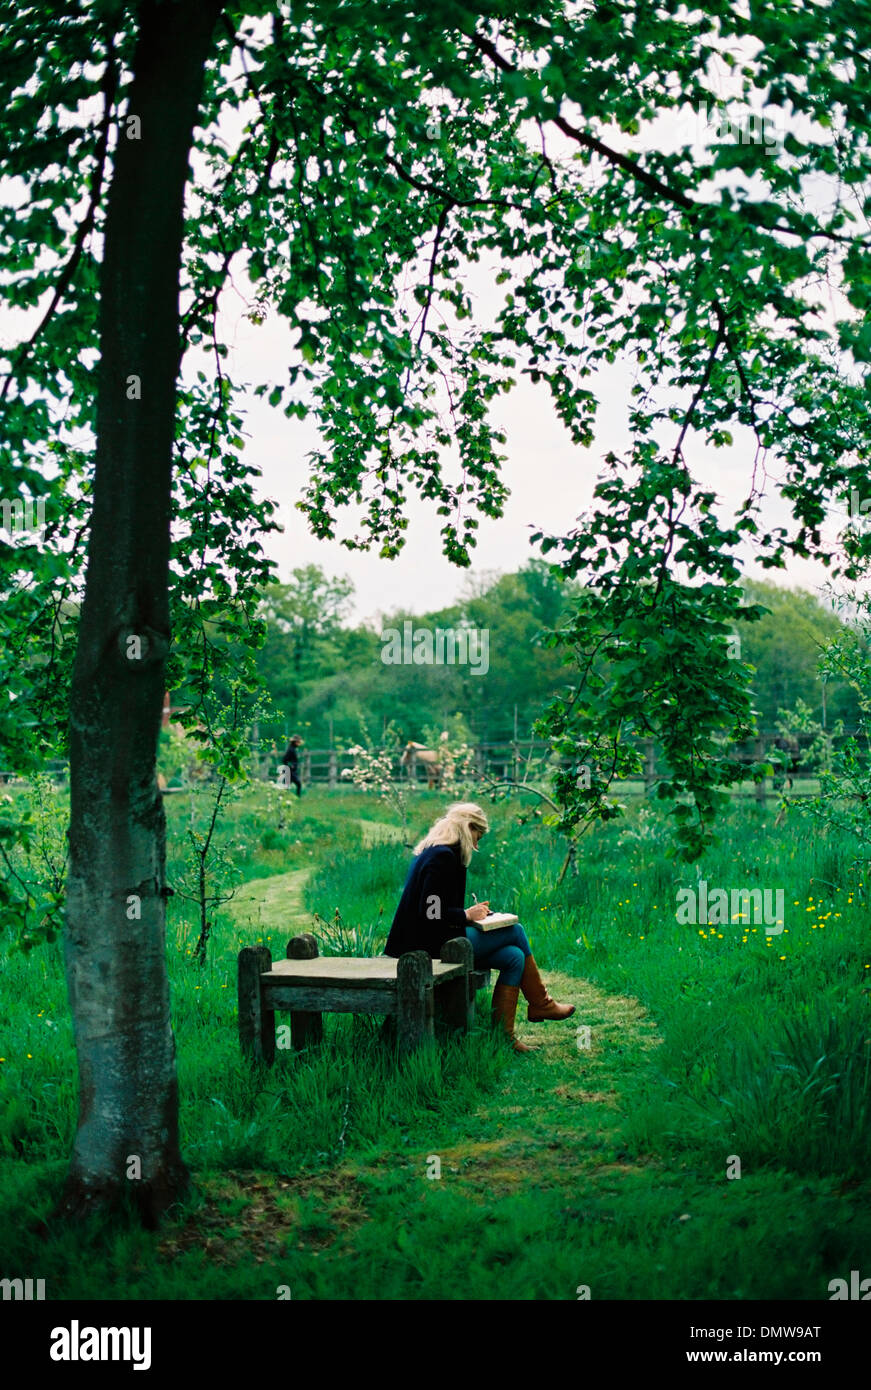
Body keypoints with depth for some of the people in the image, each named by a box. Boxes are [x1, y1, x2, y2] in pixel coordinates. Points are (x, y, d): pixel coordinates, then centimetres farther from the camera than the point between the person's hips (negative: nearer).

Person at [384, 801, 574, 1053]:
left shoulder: (434, 852, 17)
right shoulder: (443, 857, -16)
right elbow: (430, 913, -23)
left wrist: (469, 913, 11)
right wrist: (466, 915, -10)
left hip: (437, 940, 10)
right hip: (433, 944, -10)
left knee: (514, 957, 2)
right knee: (516, 932, -5)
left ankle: (503, 1036, 0)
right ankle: (540, 1004, 13)